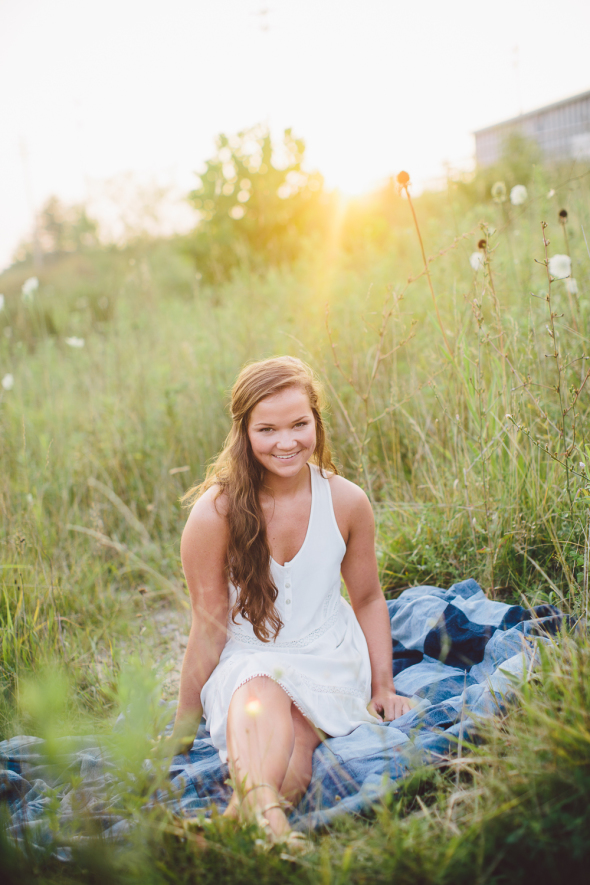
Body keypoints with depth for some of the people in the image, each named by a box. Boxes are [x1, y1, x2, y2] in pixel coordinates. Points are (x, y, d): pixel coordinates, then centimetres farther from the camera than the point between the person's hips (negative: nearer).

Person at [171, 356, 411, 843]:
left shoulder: (346, 501, -5)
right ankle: (266, 810, -59)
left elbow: (369, 600, 11)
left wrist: (384, 687, 7)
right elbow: (210, 629, -5)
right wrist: (183, 728, 1)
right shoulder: (215, 513, -14)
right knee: (261, 697, -39)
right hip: (246, 658, -3)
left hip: (328, 658, 4)